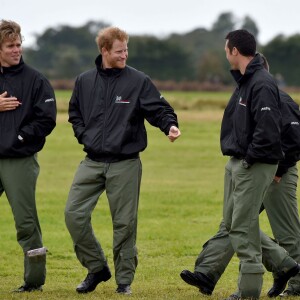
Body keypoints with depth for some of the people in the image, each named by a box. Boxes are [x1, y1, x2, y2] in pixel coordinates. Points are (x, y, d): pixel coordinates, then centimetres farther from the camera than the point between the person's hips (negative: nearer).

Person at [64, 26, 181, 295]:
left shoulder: (139, 81, -4)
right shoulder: (84, 81, 8)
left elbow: (159, 109, -7)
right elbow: (75, 113, 22)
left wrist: (170, 125, -27)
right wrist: (83, 134, 5)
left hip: (125, 164, -3)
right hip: (92, 162, 3)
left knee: (124, 223, 0)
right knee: (74, 214, -6)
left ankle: (124, 280, 13)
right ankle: (97, 268, 11)